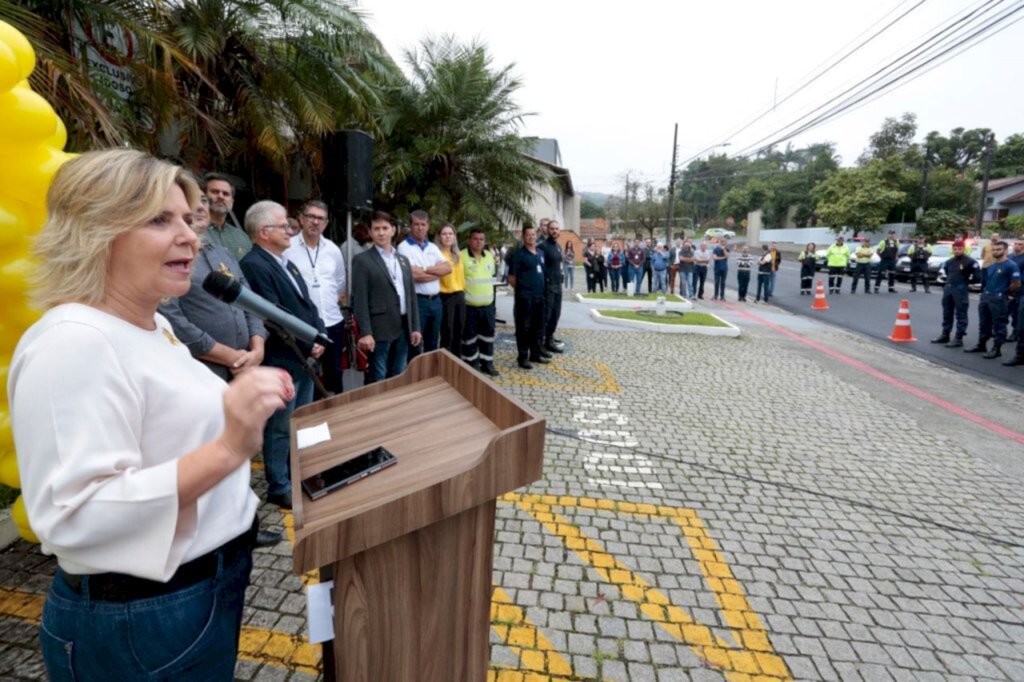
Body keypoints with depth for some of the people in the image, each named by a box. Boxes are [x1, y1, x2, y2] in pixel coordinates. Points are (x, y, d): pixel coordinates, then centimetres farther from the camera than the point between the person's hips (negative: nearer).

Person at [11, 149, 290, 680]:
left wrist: (241, 413, 9)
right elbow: (74, 516, -32)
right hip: (140, 622, -9)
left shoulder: (152, 326, 7)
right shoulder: (73, 342, -25)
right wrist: (228, 450, -38)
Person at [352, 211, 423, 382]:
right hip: (379, 329, -6)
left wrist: (415, 327, 10)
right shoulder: (362, 260, -4)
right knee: (377, 380, 0)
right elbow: (359, 300, -10)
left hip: (403, 328, 6)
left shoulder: (403, 260, 15)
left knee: (398, 378, 14)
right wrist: (365, 333, -17)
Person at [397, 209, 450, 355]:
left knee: (433, 345, 15)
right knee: (414, 346, 0)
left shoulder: (433, 247, 14)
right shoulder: (404, 247, -6)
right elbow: (414, 275, -18)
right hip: (416, 301, -6)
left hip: (436, 300, 6)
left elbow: (447, 268, 1)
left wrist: (426, 269, -12)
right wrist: (438, 271, -4)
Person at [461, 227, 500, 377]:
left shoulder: (490, 255, 9)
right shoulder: (461, 256, -11)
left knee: (488, 334, 12)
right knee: (470, 336, 4)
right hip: (469, 305, -6)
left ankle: (487, 364, 25)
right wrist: (464, 290, -9)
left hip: (488, 304, 6)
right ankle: (472, 366, 16)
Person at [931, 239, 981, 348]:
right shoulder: (949, 261, 11)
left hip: (960, 290, -7)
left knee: (961, 315, -2)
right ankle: (945, 335, 25)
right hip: (948, 289, 7)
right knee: (947, 313, 15)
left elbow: (977, 276, -11)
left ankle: (958, 338, 0)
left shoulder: (970, 261, -9)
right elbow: (943, 269, 30)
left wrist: (966, 281, 1)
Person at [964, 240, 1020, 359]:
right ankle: (981, 345, 25)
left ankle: (996, 349, 6)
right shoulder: (990, 265, 14)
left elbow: (1016, 284, -13)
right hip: (985, 297, 8)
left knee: (999, 325, 0)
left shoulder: (1011, 265, -10)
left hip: (999, 299, -8)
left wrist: (1004, 293, -2)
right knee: (984, 323, 15)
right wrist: (985, 292, 12)